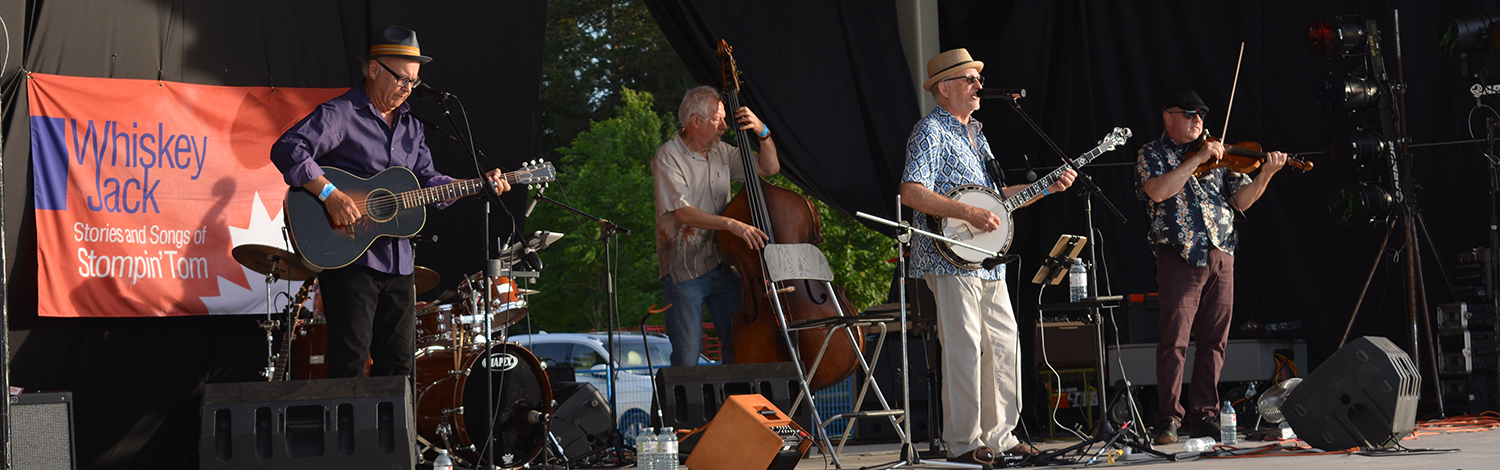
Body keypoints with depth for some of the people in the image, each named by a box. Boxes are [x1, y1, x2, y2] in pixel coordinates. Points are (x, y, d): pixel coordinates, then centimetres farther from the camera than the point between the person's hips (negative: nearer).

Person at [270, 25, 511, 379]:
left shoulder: (410, 126, 17)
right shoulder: (340, 114, -8)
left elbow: (427, 181, 17)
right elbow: (287, 149, -20)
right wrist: (330, 194, -28)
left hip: (398, 263, 8)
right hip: (351, 259, -8)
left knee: (399, 366, 9)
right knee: (350, 366, -9)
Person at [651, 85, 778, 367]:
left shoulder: (721, 152, 8)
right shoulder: (668, 158, -11)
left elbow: (769, 168, 15)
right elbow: (682, 212, -22)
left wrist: (763, 133, -3)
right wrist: (732, 224, -31)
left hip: (722, 266, 6)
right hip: (684, 271, -6)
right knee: (687, 357, -6)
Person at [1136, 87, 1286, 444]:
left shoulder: (1218, 155, 16)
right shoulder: (1153, 154, 5)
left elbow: (1241, 200, 9)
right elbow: (1158, 190, -15)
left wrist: (1266, 174, -8)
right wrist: (1198, 159, -16)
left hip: (1220, 256, 4)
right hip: (1179, 255, -4)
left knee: (1214, 340, 4)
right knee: (1174, 339, -9)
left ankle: (1204, 416, 11)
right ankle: (1168, 418, -4)